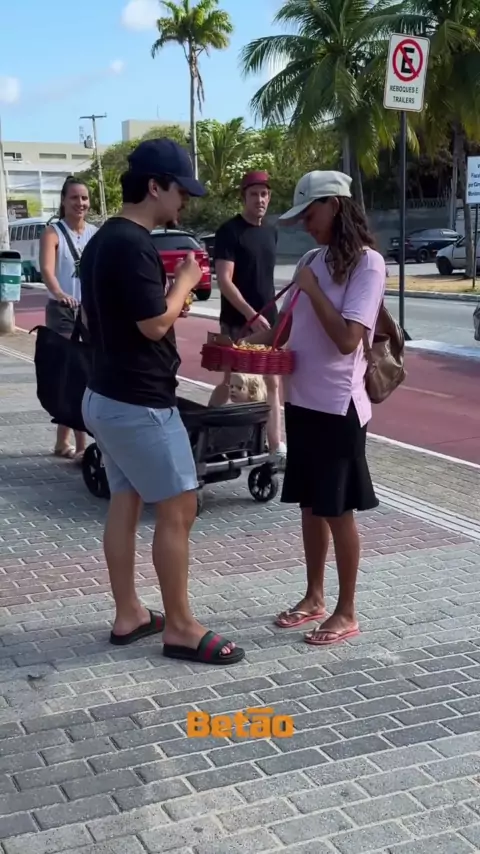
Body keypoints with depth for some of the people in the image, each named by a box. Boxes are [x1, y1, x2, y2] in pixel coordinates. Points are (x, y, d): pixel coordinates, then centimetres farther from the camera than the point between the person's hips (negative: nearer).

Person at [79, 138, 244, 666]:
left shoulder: (102, 240, 12)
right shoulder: (133, 245, -20)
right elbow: (155, 324, -23)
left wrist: (172, 286, 16)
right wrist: (185, 280, -6)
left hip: (106, 395, 10)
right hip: (139, 402, -10)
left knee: (125, 505, 14)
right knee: (178, 509, -3)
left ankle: (128, 615, 23)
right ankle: (180, 628, 6)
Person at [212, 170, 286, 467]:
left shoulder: (271, 232, 11)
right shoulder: (229, 232, -11)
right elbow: (224, 281, -17)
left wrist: (271, 313, 15)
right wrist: (251, 314, -24)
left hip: (268, 320, 6)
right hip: (237, 322, -6)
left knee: (274, 383, 5)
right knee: (231, 382, 3)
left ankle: (277, 448, 10)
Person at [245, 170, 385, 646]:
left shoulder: (367, 262, -13)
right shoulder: (311, 261, 9)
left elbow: (347, 339, -22)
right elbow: (285, 324, 14)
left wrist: (312, 288, -15)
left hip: (337, 406, -7)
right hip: (300, 400, 7)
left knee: (338, 511, 3)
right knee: (310, 505, 15)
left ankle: (346, 613, 17)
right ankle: (314, 598, 30)